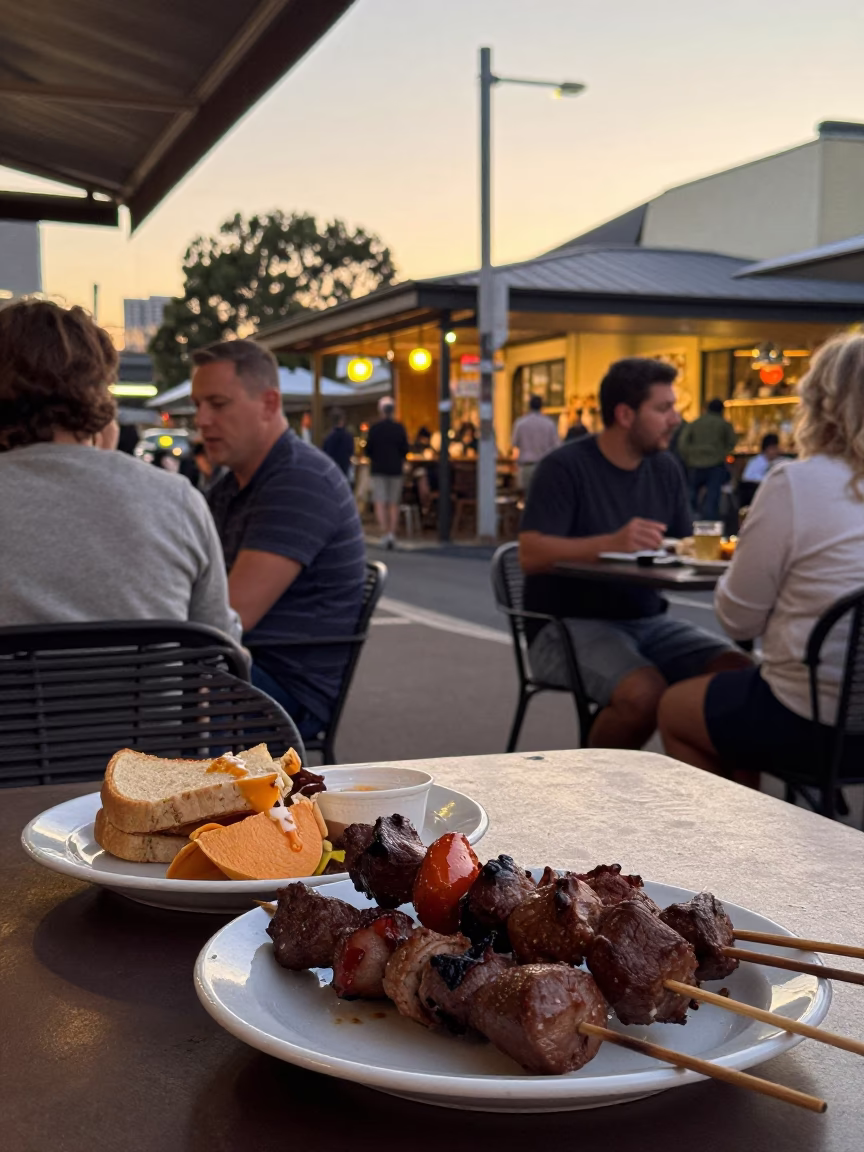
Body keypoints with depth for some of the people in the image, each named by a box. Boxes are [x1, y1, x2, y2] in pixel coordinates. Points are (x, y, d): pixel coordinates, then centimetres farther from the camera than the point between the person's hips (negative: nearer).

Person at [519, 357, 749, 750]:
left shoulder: (665, 469, 11)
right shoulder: (564, 467, -8)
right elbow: (531, 554, -18)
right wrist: (611, 543, -32)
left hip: (647, 620, 6)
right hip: (570, 624, -6)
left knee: (737, 671, -18)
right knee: (645, 693, -32)